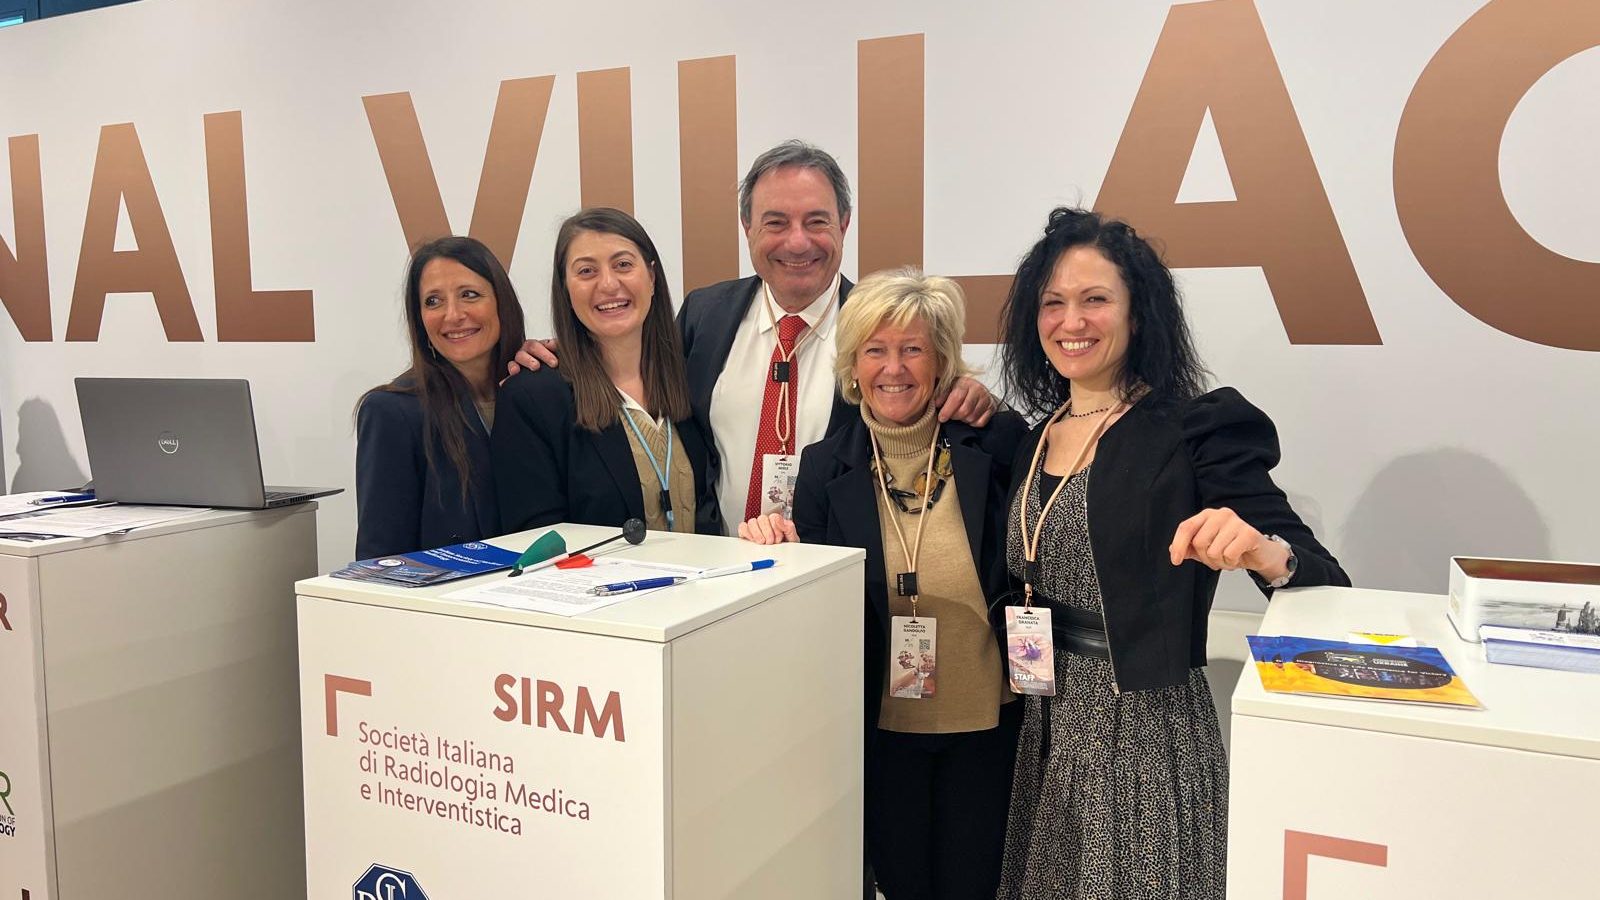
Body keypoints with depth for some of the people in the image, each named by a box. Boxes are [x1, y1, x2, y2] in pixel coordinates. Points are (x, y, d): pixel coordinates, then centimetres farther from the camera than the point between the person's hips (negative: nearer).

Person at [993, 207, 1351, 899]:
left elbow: (1326, 584, -17)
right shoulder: (1032, 440, 7)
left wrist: (1262, 550, -35)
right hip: (1043, 732, 6)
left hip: (1147, 734, -6)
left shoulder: (1198, 428, -10)